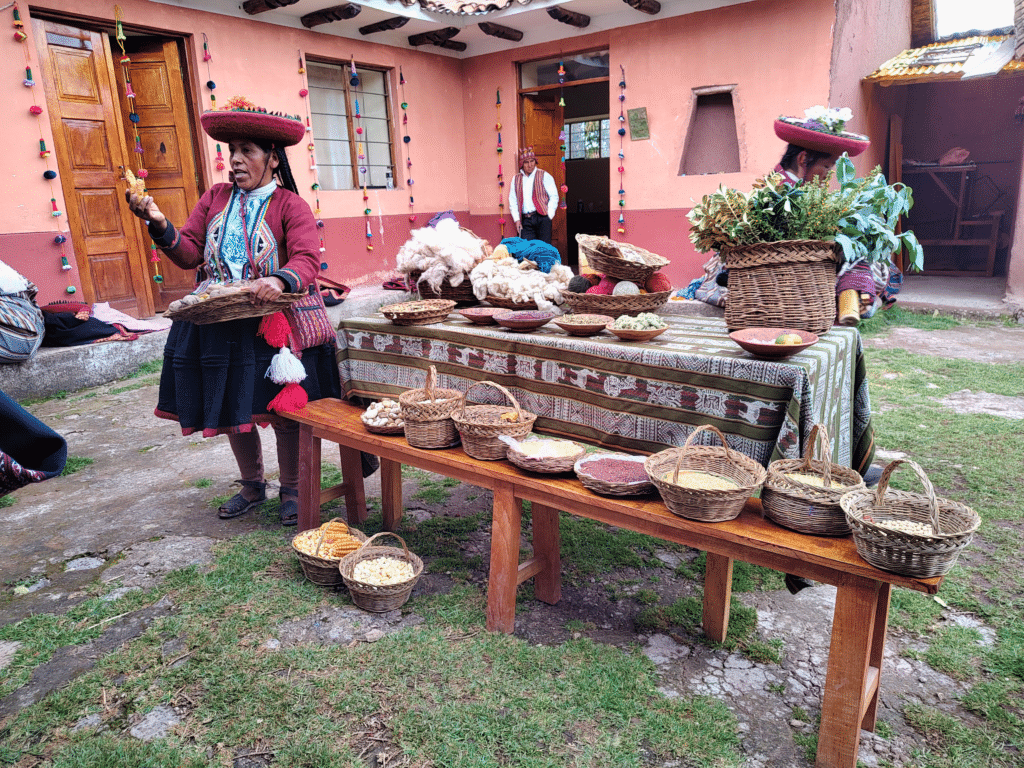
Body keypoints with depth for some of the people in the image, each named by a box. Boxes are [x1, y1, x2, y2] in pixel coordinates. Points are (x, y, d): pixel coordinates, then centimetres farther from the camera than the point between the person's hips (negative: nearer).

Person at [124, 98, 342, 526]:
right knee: (231, 409, 12)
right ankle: (252, 486, 32)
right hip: (217, 326, 5)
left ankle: (292, 490, 20)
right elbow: (189, 253, 4)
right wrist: (160, 225, -14)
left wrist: (280, 281, -39)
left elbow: (307, 259, -19)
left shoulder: (290, 205, -4)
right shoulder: (214, 199, 11)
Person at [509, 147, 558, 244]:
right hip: (525, 220, 3)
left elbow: (554, 197, 2)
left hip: (542, 218, -3)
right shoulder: (516, 179, 15)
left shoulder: (544, 176, 5)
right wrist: (517, 219, 7)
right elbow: (512, 201, 17)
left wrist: (549, 215, -7)